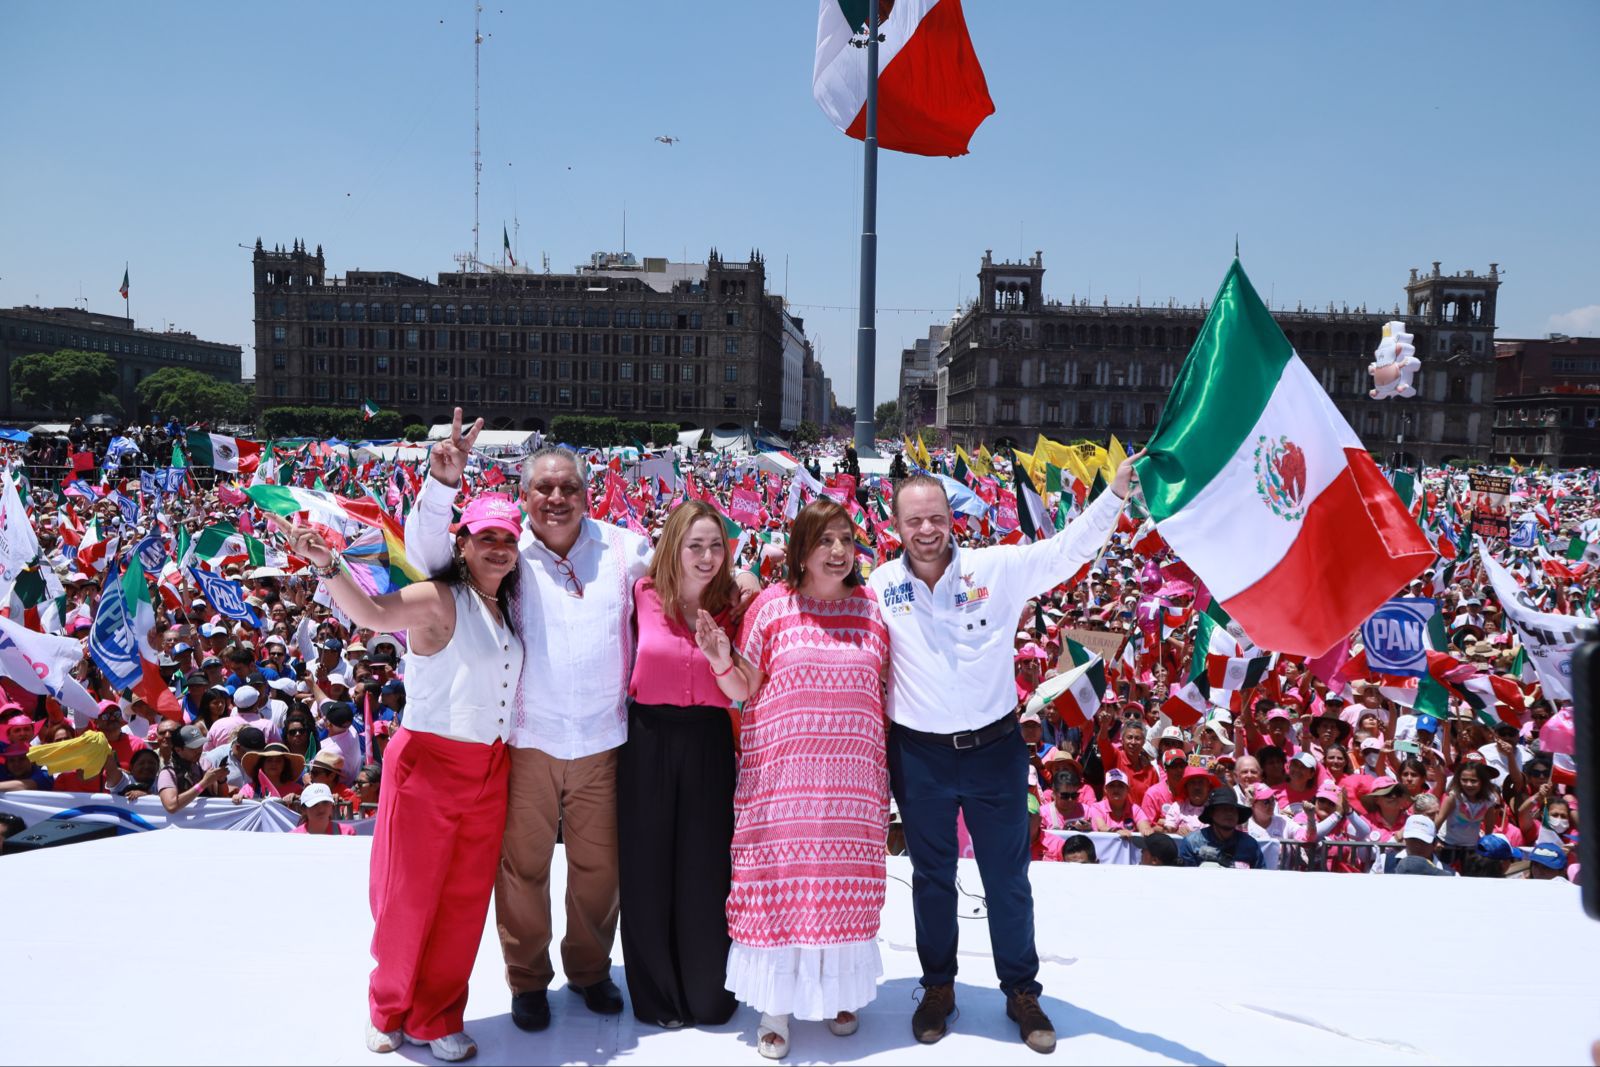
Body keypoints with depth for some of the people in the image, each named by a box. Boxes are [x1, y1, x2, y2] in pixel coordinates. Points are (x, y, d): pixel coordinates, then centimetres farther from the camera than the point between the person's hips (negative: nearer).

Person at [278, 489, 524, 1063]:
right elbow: (373, 613, -31)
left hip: (490, 772, 6)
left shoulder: (508, 607, 8)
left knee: (464, 899, 13)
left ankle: (436, 1018, 29)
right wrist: (327, 564, -48)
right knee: (408, 897, 7)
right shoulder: (439, 598, -13)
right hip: (428, 764, -6)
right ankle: (390, 1009, 31)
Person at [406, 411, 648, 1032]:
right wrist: (443, 482, -24)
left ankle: (590, 969, 37)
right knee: (524, 867, 9)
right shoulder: (508, 553, -3)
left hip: (601, 742, 2)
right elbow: (428, 554, -9)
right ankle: (528, 979, 31)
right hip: (528, 741, -1)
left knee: (599, 868, 15)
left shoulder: (620, 549, 0)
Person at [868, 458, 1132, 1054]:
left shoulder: (998, 568, -8)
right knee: (932, 877, 16)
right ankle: (938, 987, 35)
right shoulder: (880, 585, -3)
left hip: (995, 750, -1)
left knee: (1008, 879, 13)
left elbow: (1068, 549, -11)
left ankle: (1022, 992, 31)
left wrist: (1116, 493, -23)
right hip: (919, 757, 1)